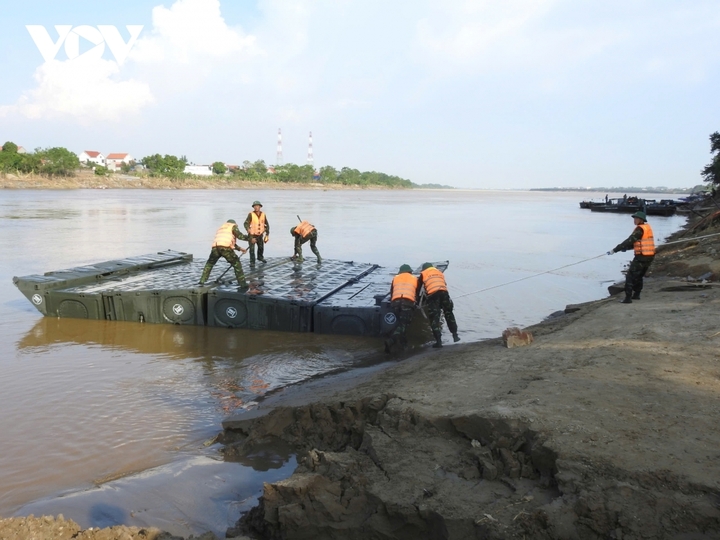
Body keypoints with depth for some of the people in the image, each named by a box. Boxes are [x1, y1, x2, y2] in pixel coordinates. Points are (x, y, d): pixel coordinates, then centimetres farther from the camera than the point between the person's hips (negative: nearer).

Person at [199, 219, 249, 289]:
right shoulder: (233, 226, 20)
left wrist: (240, 248, 41)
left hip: (215, 247, 5)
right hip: (225, 248, -5)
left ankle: (202, 281, 22)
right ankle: (242, 283, 3)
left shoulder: (221, 228, 39)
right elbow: (239, 235, 1)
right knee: (237, 264, 7)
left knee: (209, 264, 27)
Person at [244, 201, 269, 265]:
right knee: (252, 248, -12)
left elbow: (266, 224, 4)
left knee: (261, 247, 20)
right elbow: (246, 223, -23)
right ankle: (252, 262, 0)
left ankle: (260, 257, 46)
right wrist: (248, 229, -40)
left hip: (260, 234, 5)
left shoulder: (263, 215, -5)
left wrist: (267, 234, 1)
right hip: (252, 235, -5)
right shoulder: (251, 214, -17)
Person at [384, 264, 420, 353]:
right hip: (408, 302, -2)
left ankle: (402, 342, 11)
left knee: (400, 323, 20)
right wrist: (415, 303, 47)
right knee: (403, 324, -7)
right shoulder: (414, 279, 27)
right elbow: (417, 293, 31)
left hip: (395, 302, 2)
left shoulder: (395, 278, 28)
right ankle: (390, 341, -28)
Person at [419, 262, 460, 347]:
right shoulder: (440, 272, 31)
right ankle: (455, 335, 20)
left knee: (434, 318, -1)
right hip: (444, 293, 3)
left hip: (432, 295, -3)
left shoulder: (423, 274, 20)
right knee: (449, 314, 20)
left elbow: (418, 287, 18)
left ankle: (438, 341, -7)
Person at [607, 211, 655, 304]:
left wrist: (615, 250, -19)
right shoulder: (647, 228, 14)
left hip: (641, 257, -9)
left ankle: (628, 298, -6)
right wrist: (625, 248, 7)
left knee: (630, 276, -3)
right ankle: (636, 294, 33)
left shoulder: (640, 229, -16)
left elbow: (629, 241, -21)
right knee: (639, 275, 24)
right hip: (649, 256, 9)